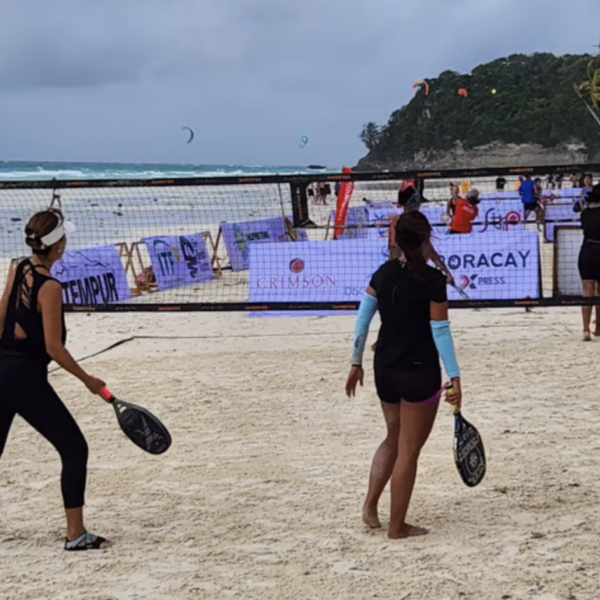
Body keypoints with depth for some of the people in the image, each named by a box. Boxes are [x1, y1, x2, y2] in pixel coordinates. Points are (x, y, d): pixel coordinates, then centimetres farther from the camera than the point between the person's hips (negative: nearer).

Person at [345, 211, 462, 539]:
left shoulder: (383, 273, 1)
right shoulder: (432, 280, -15)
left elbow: (362, 319, 4)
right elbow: (440, 331, -16)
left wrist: (356, 362, 13)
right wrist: (454, 377, -12)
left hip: (385, 370, 6)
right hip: (420, 373, -6)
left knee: (393, 438, 25)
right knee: (408, 450, 6)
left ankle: (370, 504, 18)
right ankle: (397, 525, 14)